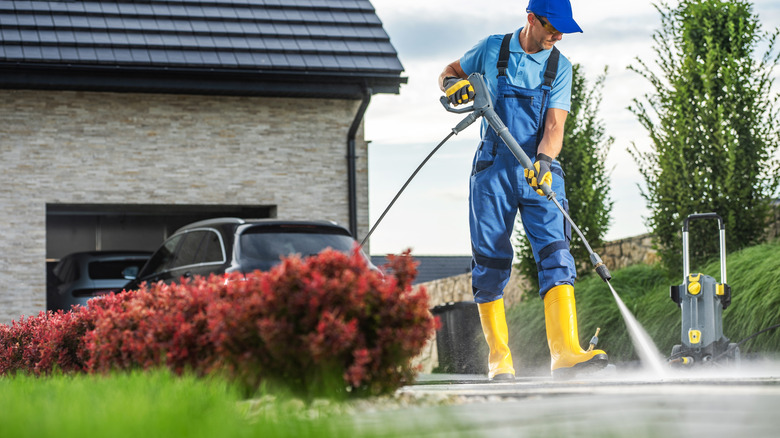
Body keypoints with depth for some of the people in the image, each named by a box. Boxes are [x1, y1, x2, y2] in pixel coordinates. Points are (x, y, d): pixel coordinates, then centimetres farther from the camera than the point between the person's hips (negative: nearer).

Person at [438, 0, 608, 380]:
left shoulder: (559, 66, 4)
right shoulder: (492, 49, 4)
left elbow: (554, 125, -6)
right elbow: (450, 73, 20)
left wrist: (543, 159, -25)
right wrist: (453, 85, -5)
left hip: (540, 172, 0)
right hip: (494, 168, 0)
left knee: (555, 256, -14)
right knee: (490, 263, -1)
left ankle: (566, 354, -24)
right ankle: (499, 359, 7)